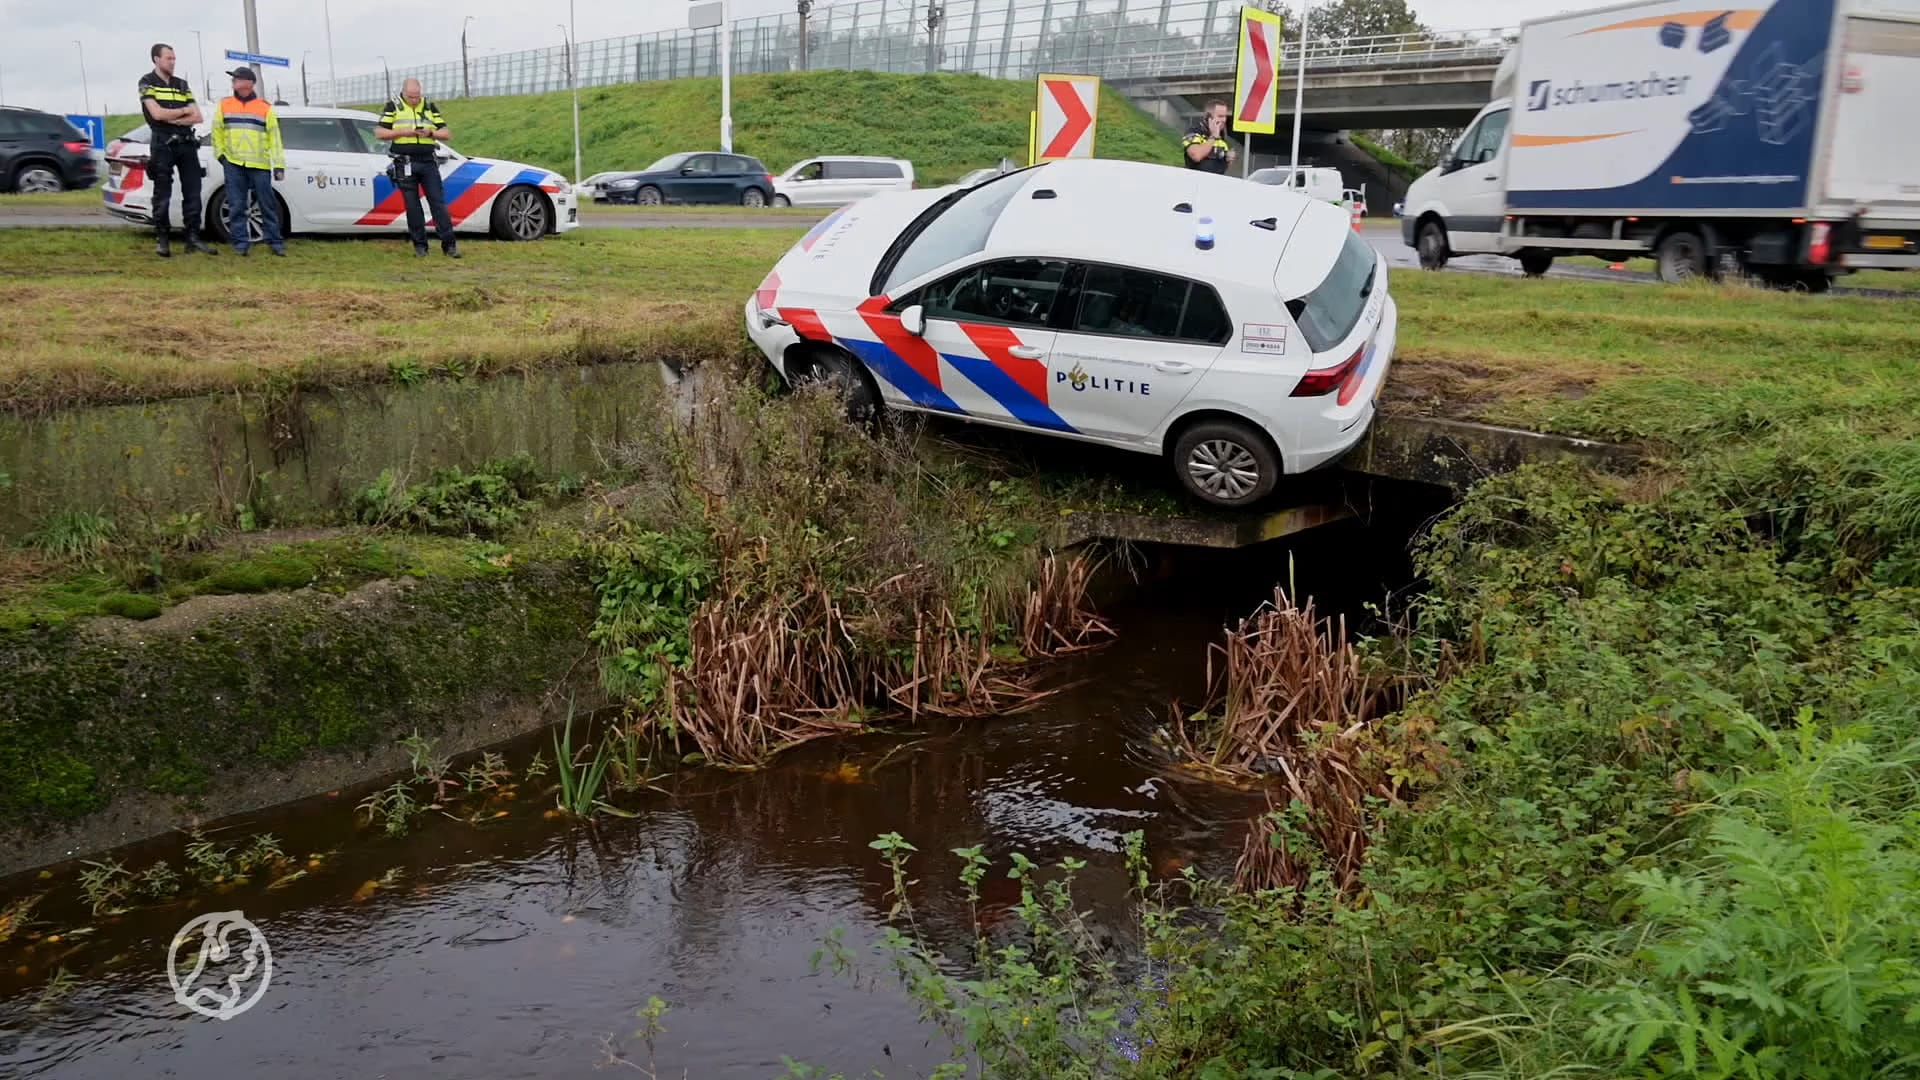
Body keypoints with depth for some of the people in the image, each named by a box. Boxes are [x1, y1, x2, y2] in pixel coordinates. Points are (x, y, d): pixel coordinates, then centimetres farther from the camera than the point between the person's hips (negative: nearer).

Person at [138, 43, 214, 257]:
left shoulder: (182, 84, 15)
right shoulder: (147, 83, 1)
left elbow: (197, 117, 6)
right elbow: (157, 113, -13)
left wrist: (173, 119, -8)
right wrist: (184, 111, -1)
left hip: (186, 143, 5)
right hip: (163, 145, -5)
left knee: (192, 192, 2)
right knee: (163, 195, -2)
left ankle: (193, 238, 7)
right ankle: (163, 240, 2)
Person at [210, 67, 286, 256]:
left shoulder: (265, 108, 2)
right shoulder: (224, 106, 10)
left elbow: (274, 137, 1)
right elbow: (217, 131, 17)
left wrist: (279, 165, -4)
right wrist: (220, 153, 7)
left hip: (259, 165, -2)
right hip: (233, 164, 2)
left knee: (267, 205, 2)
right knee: (236, 206, 1)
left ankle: (274, 241, 10)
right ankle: (241, 242, 6)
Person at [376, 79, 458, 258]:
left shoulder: (430, 107, 12)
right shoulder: (393, 108, 6)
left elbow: (446, 134, 10)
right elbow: (379, 133, 1)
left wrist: (430, 133, -10)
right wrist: (403, 132, -11)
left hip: (428, 163, 1)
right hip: (405, 164, -1)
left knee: (438, 202, -5)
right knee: (412, 206, 1)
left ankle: (449, 244, -5)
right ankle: (420, 245, 8)